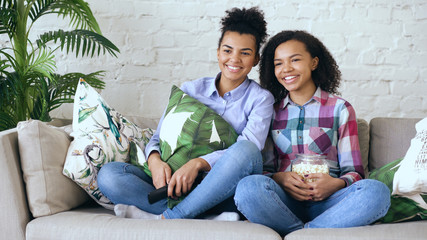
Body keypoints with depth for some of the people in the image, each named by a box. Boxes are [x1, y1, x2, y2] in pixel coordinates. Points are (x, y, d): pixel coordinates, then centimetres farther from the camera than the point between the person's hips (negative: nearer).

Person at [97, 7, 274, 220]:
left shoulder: (260, 98, 5)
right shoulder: (190, 90, 14)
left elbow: (248, 149, -12)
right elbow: (159, 138, 9)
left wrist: (198, 163, -28)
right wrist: (155, 160, -16)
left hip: (225, 193, -3)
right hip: (180, 188, 3)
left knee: (245, 151, -35)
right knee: (108, 175, -18)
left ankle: (165, 219, -26)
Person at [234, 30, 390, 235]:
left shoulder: (340, 108, 12)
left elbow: (353, 170, 8)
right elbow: (264, 168, 13)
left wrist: (336, 184, -15)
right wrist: (277, 178, -11)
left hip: (327, 201, 0)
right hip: (284, 200, 0)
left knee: (376, 191, -32)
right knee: (249, 186, -34)